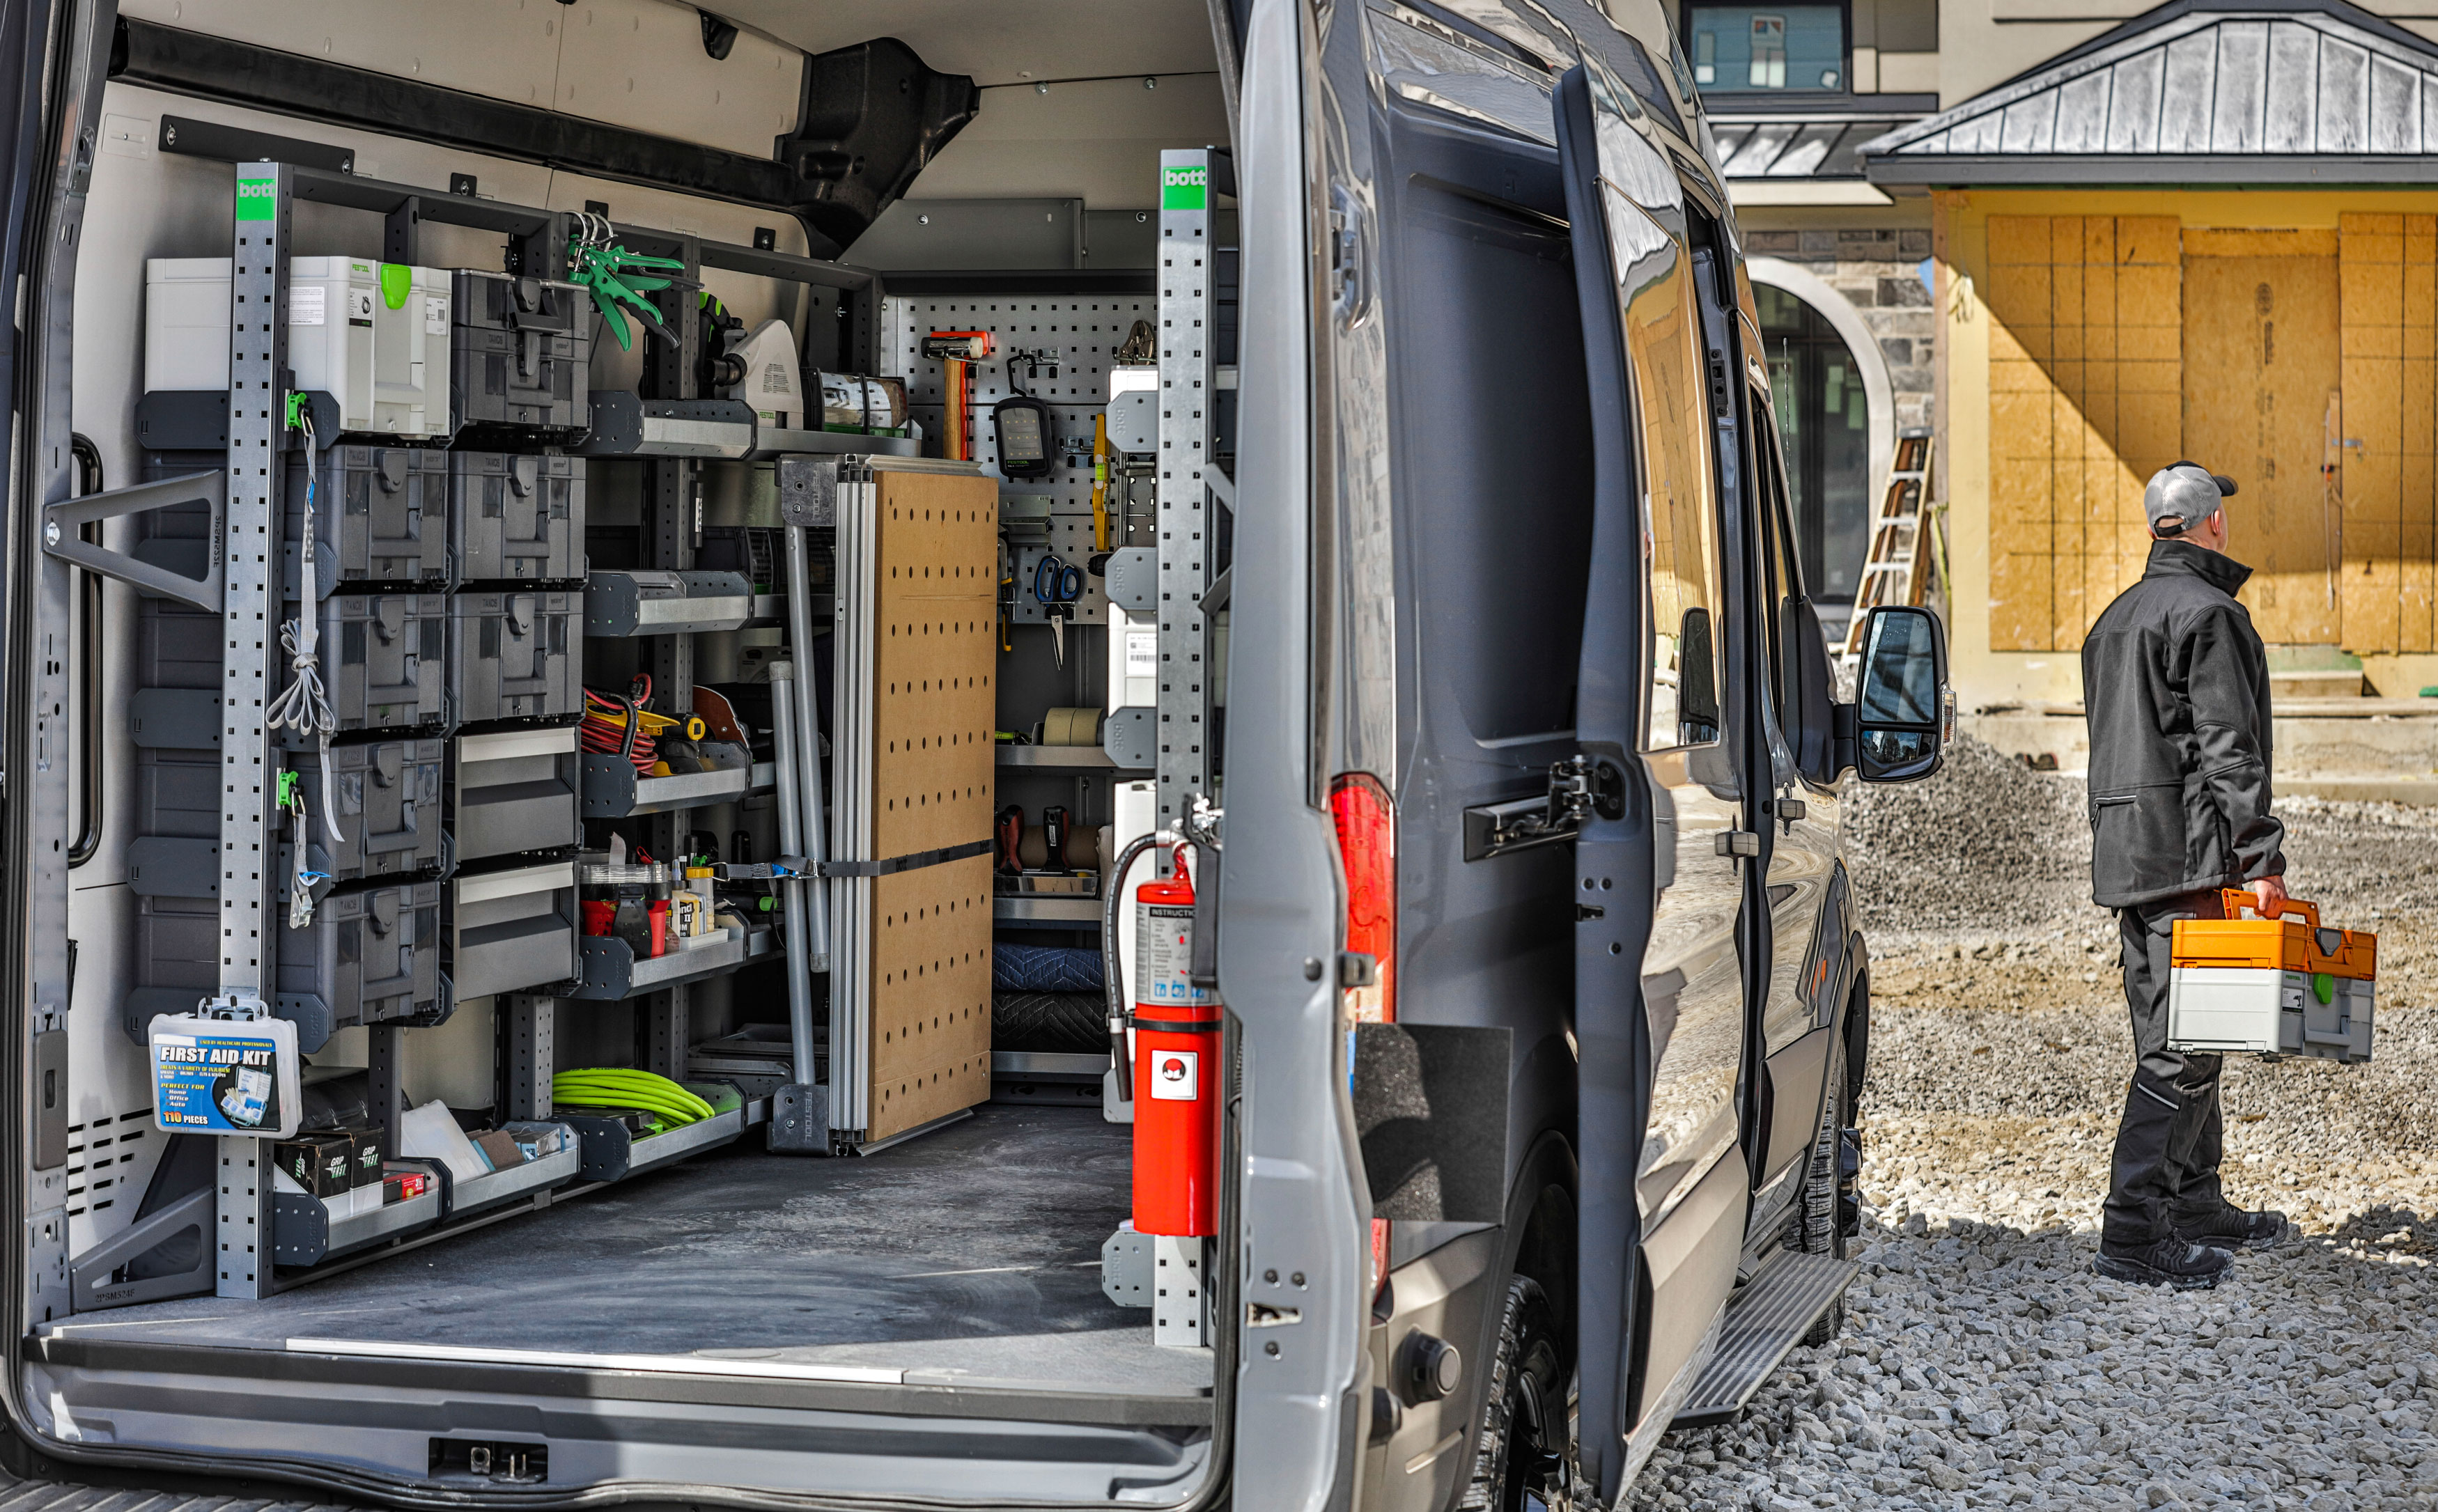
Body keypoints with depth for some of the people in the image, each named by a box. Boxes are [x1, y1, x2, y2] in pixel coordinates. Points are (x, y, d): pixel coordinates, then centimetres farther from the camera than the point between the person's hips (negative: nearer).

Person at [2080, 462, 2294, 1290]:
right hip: (2190, 856, -10)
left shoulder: (2115, 618, 19)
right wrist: (2262, 859, -18)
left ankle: (2194, 1202, 24)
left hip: (2125, 851, 10)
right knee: (2182, 1044, -10)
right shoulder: (2210, 615, -10)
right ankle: (2132, 1231, -15)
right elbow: (2230, 751, -17)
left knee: (2173, 1036, 16)